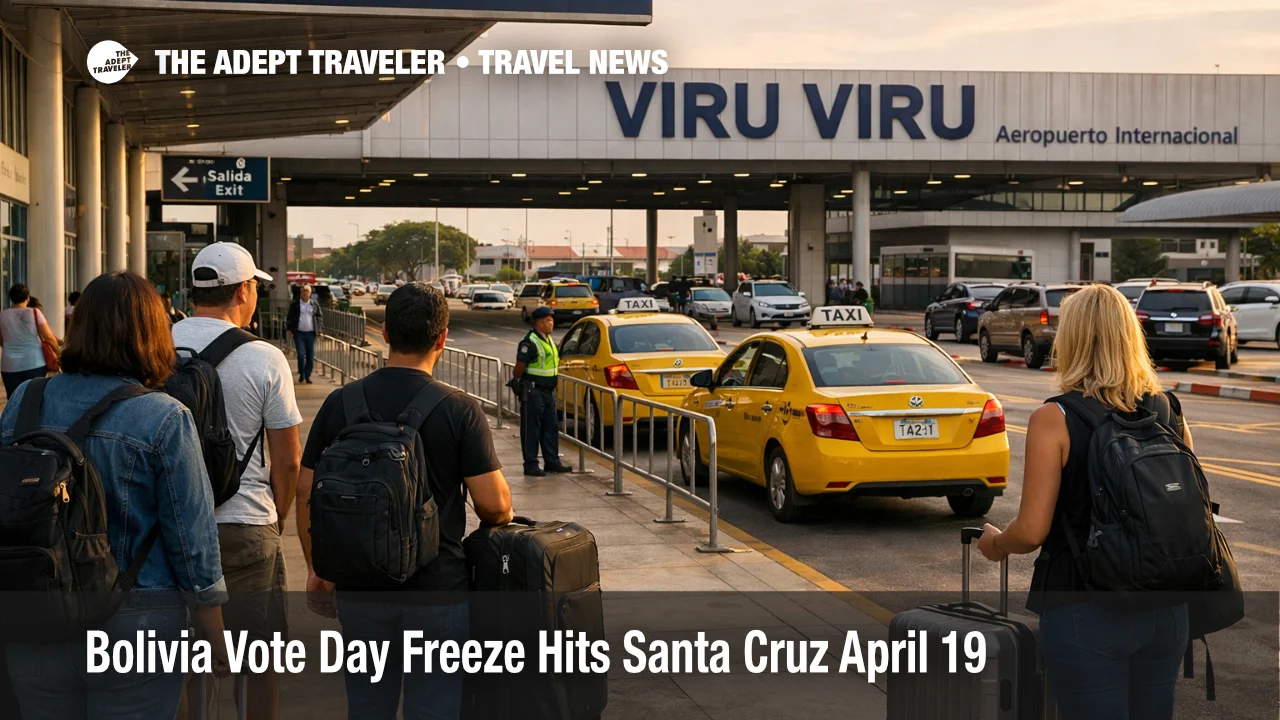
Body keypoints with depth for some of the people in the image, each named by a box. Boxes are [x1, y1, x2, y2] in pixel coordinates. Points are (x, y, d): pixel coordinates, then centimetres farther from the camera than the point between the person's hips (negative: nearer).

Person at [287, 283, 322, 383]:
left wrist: (318, 329, 3)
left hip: (311, 333, 2)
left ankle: (307, 376, 12)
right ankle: (301, 375, 8)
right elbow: (289, 317, 7)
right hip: (299, 333, -2)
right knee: (301, 354, -7)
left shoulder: (315, 303, 6)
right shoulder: (295, 303, 1)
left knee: (310, 356, 2)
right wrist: (288, 328, 1)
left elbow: (320, 315, 11)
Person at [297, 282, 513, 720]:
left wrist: (316, 568, 14)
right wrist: (503, 518, 9)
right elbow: (493, 504, -14)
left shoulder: (340, 404, -2)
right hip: (437, 591, -3)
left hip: (359, 590, 3)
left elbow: (306, 492, 1)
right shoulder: (460, 411, -12)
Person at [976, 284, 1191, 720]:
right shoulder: (1169, 412, 2)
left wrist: (995, 544, 5)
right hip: (1166, 610, 5)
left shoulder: (1054, 420, -13)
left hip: (1086, 613, -5)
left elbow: (1032, 531, -15)